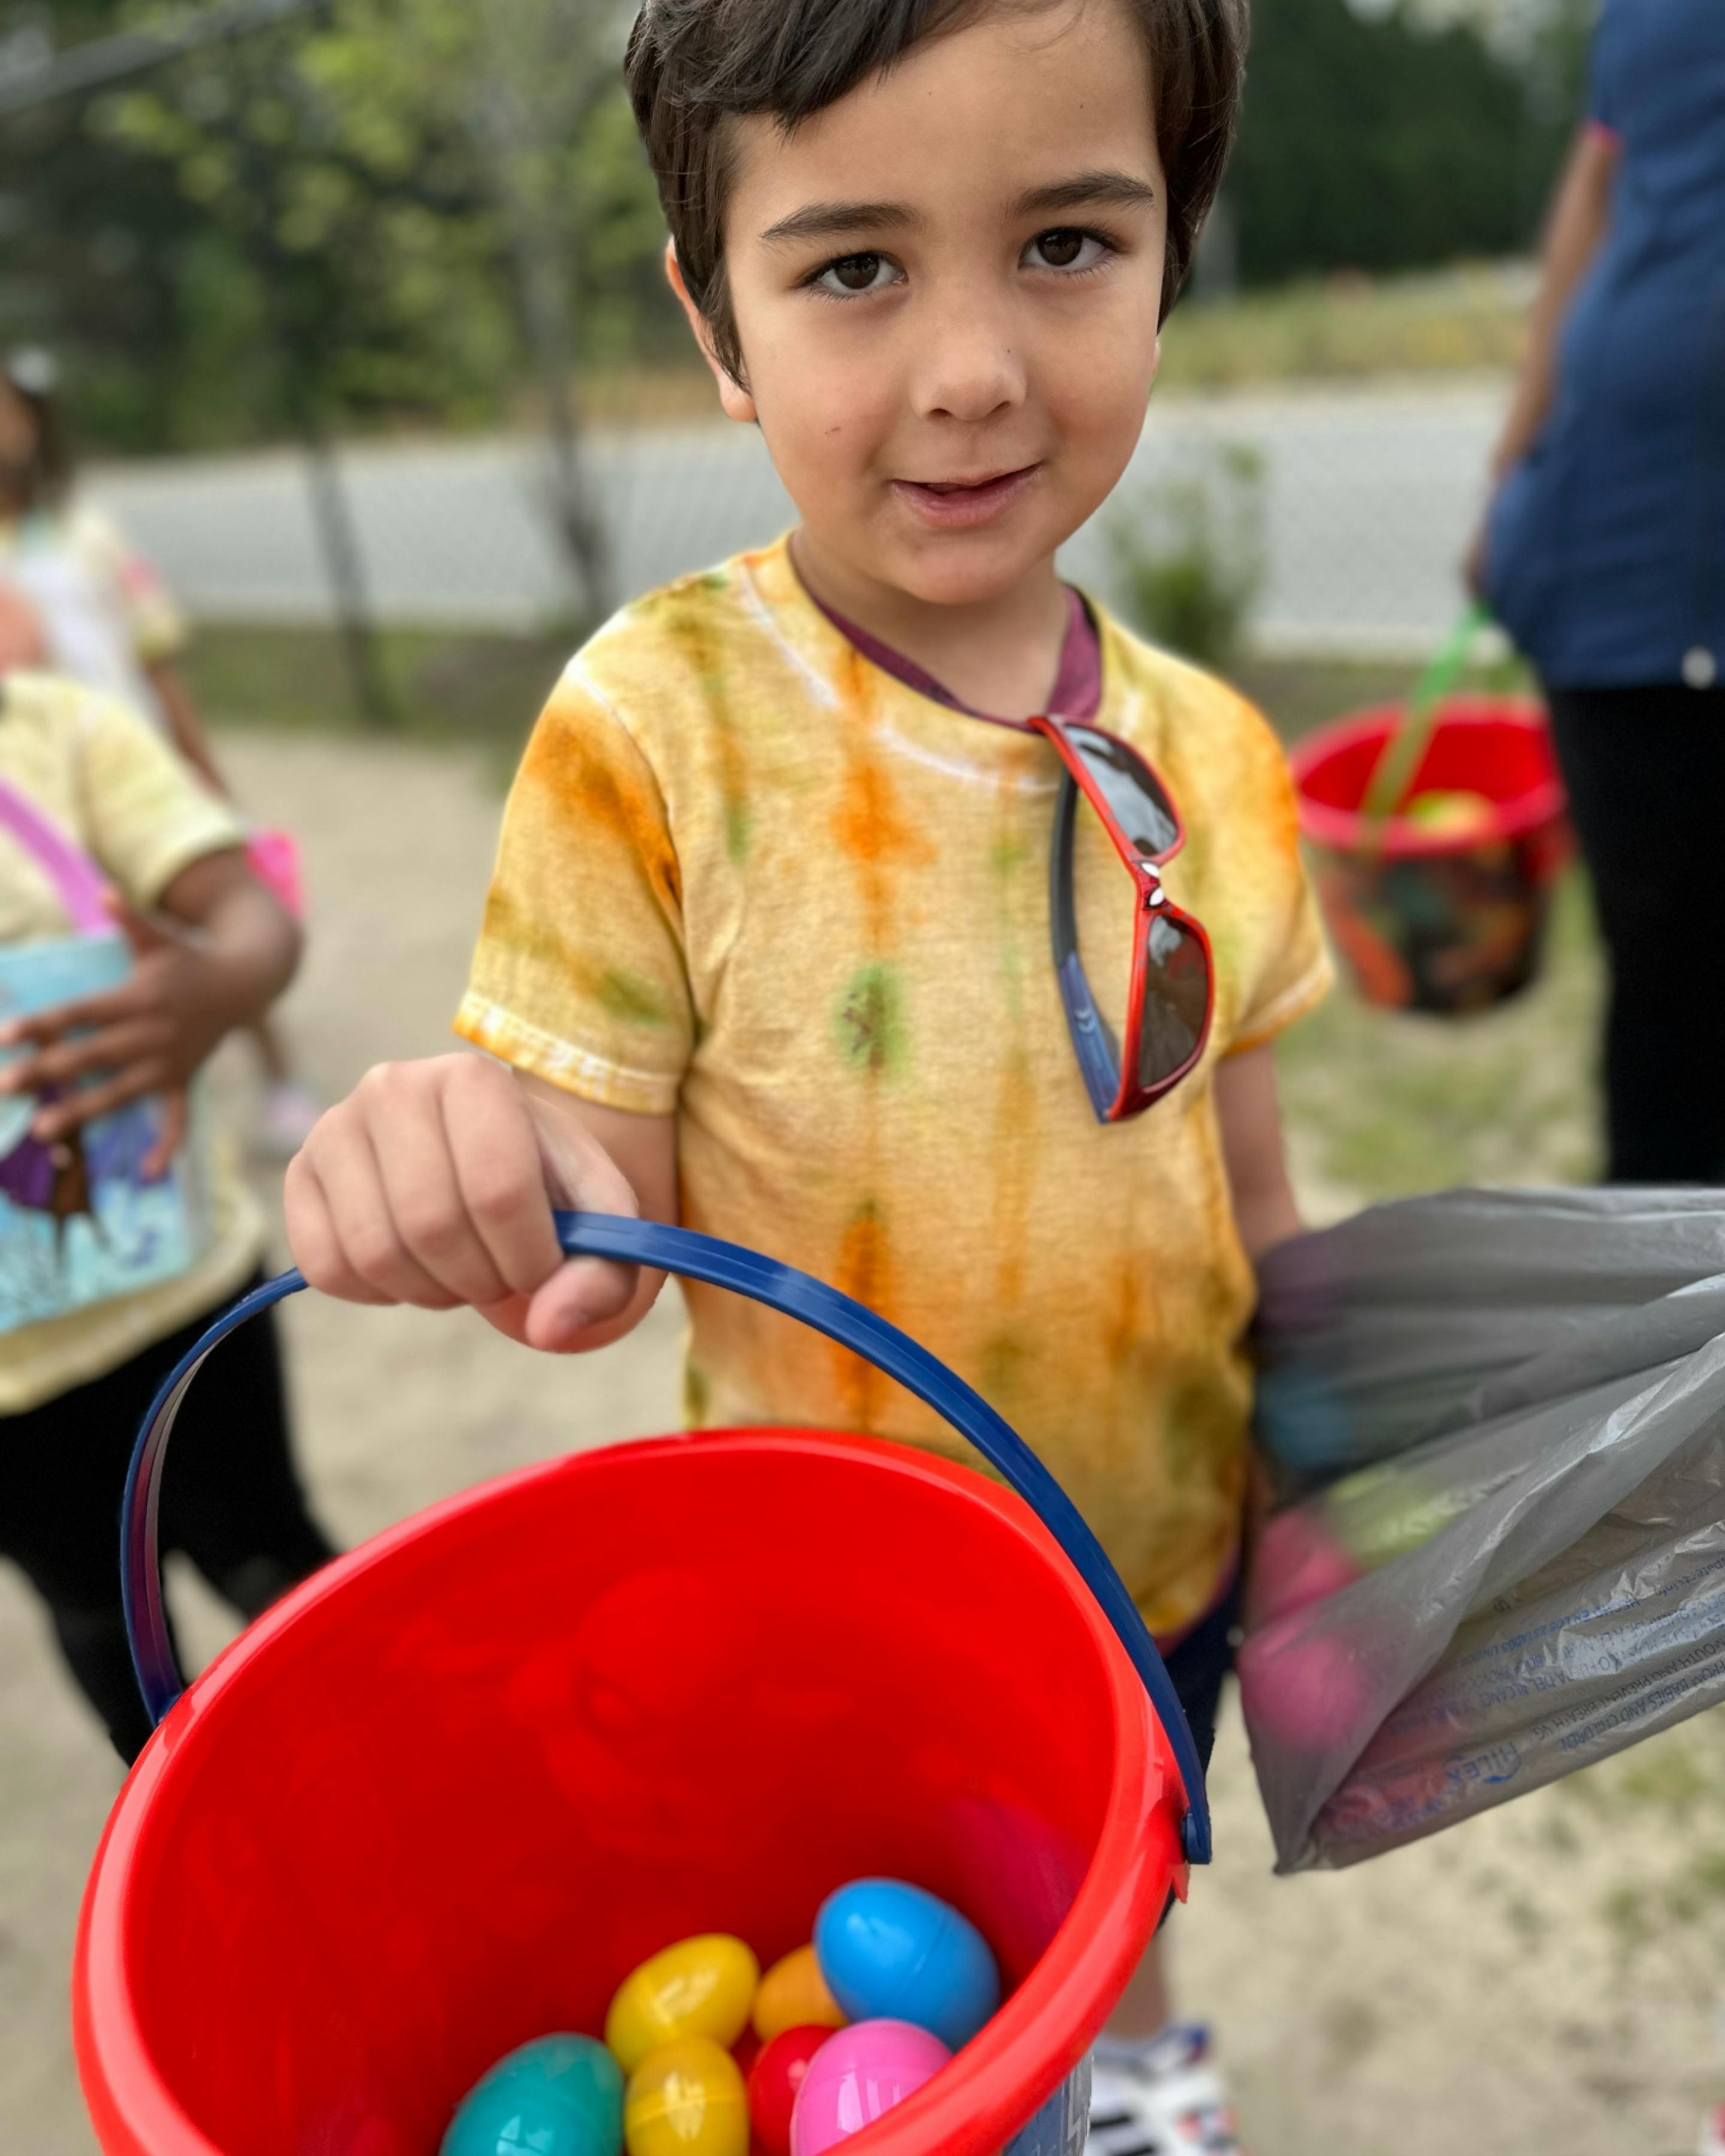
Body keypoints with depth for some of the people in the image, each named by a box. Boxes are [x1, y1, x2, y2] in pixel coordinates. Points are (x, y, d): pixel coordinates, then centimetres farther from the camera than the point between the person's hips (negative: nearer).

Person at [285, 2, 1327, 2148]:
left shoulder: (1210, 756, -12)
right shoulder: (654, 726, -24)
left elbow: (1245, 1190, 0)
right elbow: (602, 1227, -19)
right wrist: (482, 1186, -40)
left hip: (1168, 1563, 4)